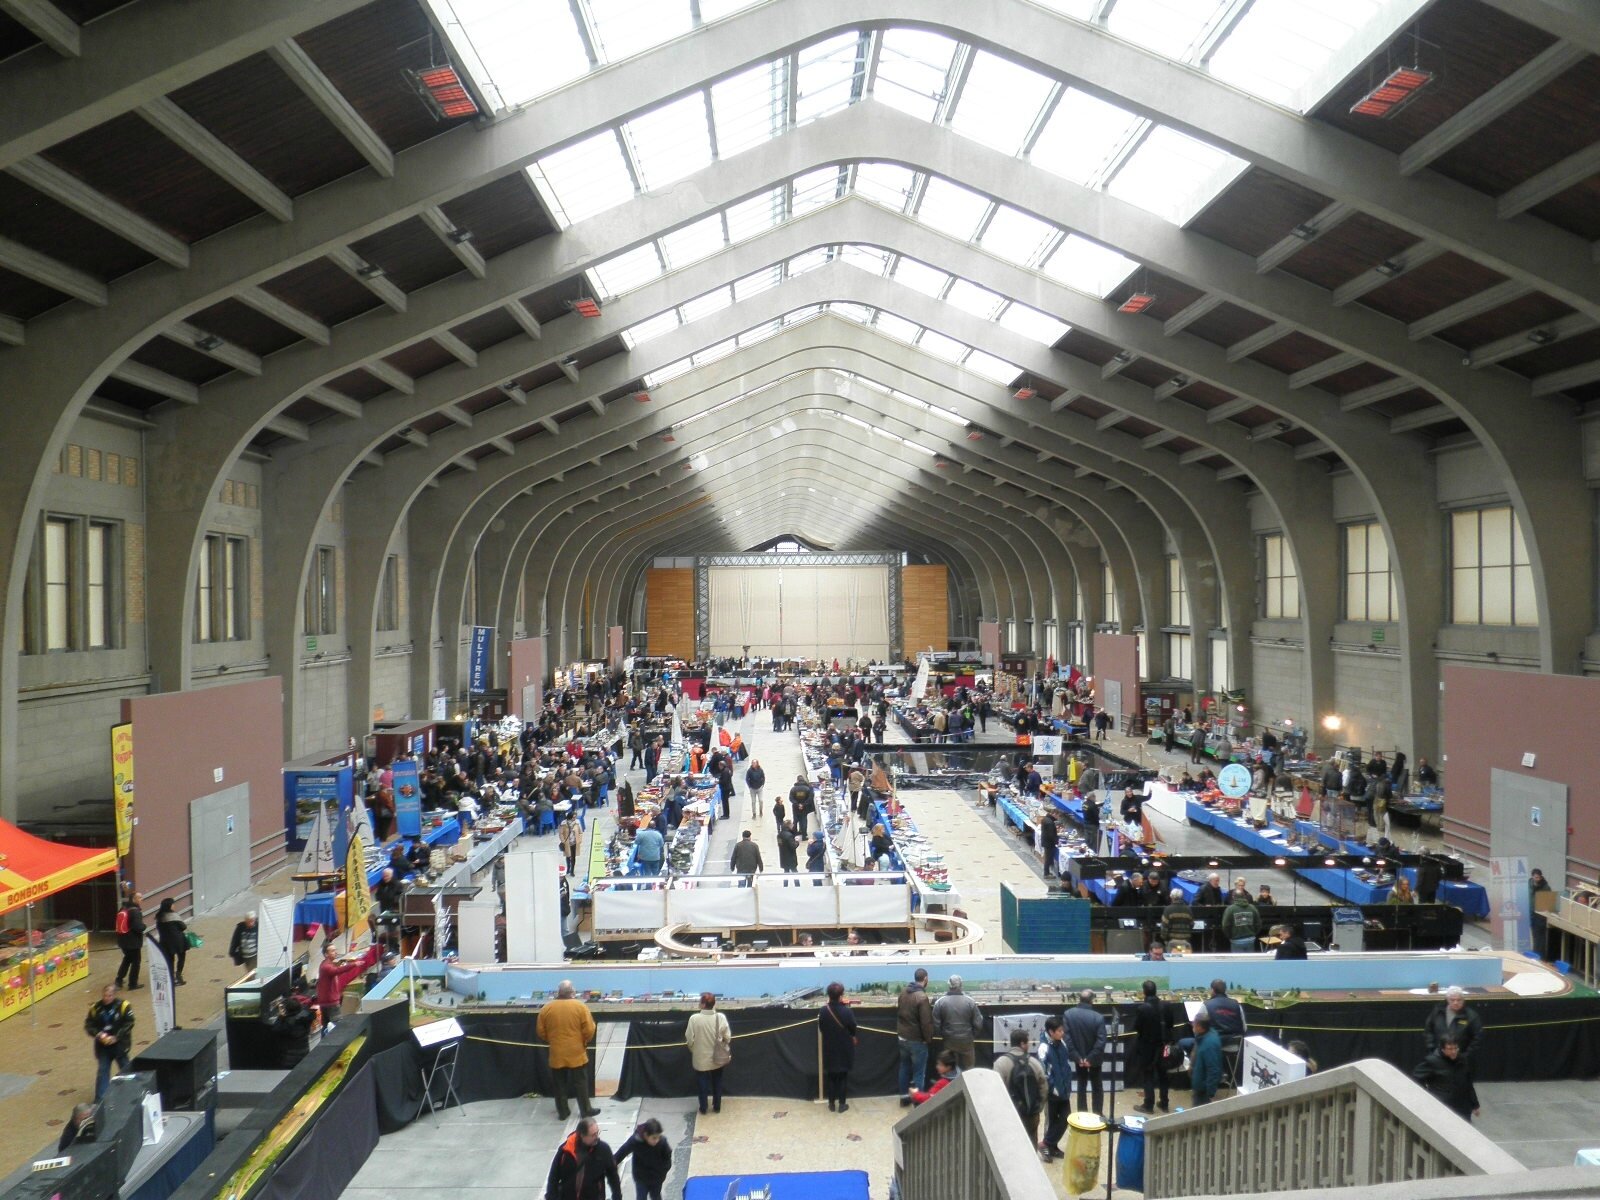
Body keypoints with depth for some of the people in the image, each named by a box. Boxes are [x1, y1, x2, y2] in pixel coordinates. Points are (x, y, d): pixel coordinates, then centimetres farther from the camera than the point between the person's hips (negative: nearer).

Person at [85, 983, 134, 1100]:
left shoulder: (123, 1006, -12)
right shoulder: (95, 1008, -2)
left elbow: (128, 1024, -12)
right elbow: (89, 1025, 1)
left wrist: (115, 1037, -20)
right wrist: (99, 1034, -17)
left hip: (120, 1045, -2)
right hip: (102, 1045, 2)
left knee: (125, 1070, 11)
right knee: (102, 1071, 3)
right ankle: (100, 1100, 8)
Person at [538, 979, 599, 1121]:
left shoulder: (546, 1008, -3)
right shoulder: (580, 1007, -11)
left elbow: (540, 1032, 4)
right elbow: (589, 1030, -11)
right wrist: (584, 1042, 8)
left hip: (556, 1054, 2)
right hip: (576, 1053, -2)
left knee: (560, 1084, 14)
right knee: (580, 1082, 10)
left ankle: (563, 1112, 21)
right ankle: (585, 1110, 16)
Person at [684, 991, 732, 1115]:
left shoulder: (694, 1018, -21)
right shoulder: (721, 1017, -15)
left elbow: (689, 1038, -12)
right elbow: (727, 1037, -8)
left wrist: (692, 1050, 9)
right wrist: (725, 1049, 12)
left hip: (701, 1058, -2)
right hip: (717, 1057, 2)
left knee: (703, 1083, 17)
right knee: (717, 1082, 21)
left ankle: (703, 1108, 27)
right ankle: (717, 1107, 31)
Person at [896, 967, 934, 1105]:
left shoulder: (903, 991, -1)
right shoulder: (922, 997, -24)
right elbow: (926, 1022, -22)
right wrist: (929, 1038, -7)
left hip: (902, 1037, 7)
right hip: (917, 1040, -7)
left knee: (904, 1068, 20)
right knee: (919, 1073, 4)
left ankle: (904, 1097, 30)